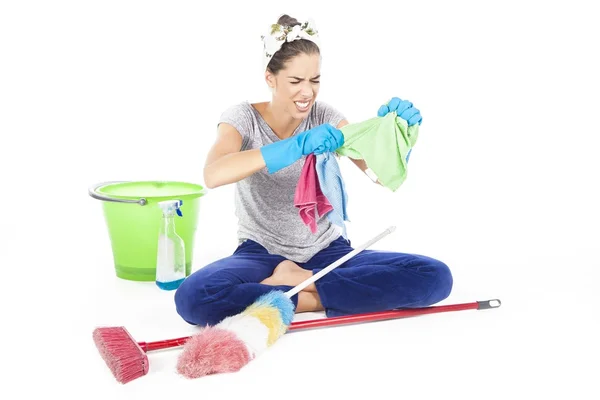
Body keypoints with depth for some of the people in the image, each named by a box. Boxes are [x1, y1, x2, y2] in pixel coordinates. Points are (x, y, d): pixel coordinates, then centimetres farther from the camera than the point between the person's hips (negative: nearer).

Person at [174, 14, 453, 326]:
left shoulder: (325, 117, 0)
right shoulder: (243, 117, -9)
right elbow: (213, 174, -31)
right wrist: (297, 146, -40)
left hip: (327, 252, 3)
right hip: (262, 254, -3)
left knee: (435, 277, -21)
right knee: (192, 298, -35)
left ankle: (300, 280, -15)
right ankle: (314, 299, -19)